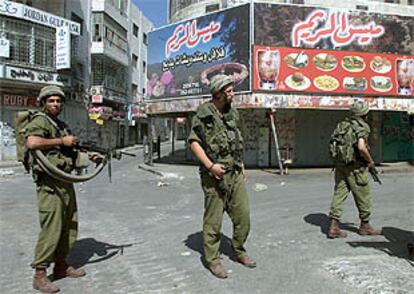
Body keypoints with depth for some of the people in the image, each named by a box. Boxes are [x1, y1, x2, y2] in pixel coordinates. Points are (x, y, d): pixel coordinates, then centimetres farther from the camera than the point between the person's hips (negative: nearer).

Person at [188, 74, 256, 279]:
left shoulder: (232, 114, 14)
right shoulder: (204, 114, -7)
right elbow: (194, 141, -12)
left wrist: (241, 165, 17)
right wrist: (210, 165, -19)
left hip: (235, 174, 7)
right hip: (215, 176, -6)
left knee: (243, 215, 10)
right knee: (213, 220, 2)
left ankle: (238, 252, 29)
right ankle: (212, 260, 16)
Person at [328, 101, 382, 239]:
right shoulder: (361, 127, -12)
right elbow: (361, 147, -25)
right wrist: (370, 161, -10)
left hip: (340, 166, 7)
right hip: (355, 167, -7)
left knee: (339, 194, 6)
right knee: (363, 197, 9)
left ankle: (334, 227, 2)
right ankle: (365, 226, 23)